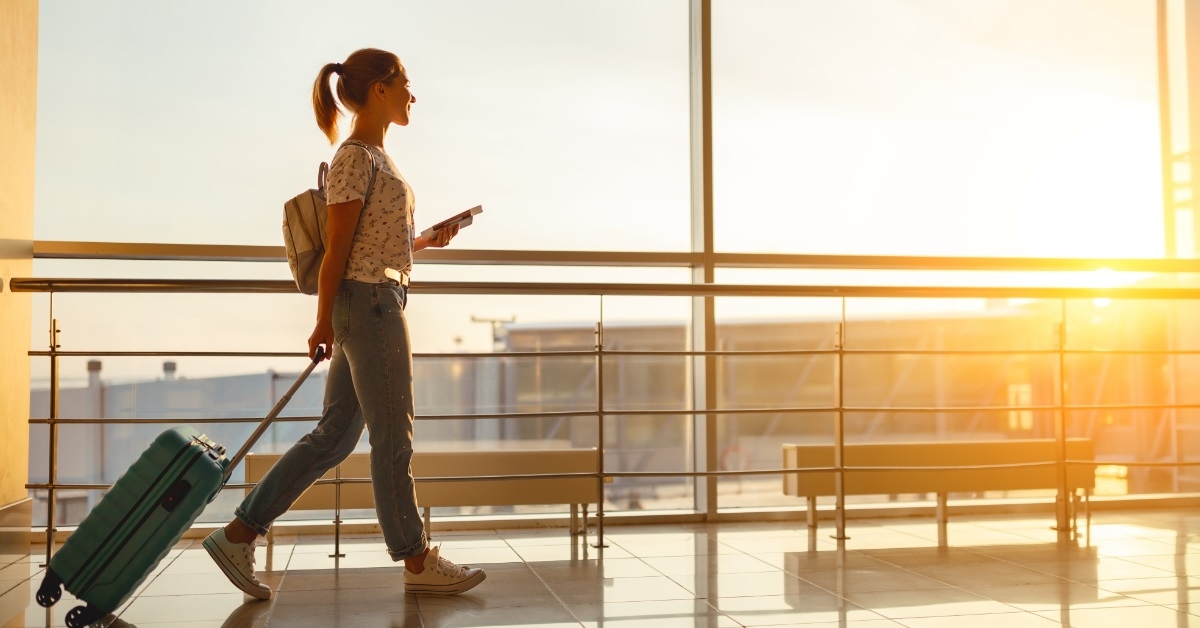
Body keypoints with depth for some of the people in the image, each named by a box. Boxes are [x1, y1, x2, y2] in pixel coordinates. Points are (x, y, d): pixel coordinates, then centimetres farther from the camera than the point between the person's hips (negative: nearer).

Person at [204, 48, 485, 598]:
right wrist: (323, 322, -12)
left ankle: (238, 534, 15)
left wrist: (424, 241, 10)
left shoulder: (374, 157, 19)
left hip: (376, 305, 10)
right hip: (370, 303, -10)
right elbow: (338, 247, -13)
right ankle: (417, 561, 13)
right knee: (393, 439, 1)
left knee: (333, 437, 10)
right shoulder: (355, 157, -10)